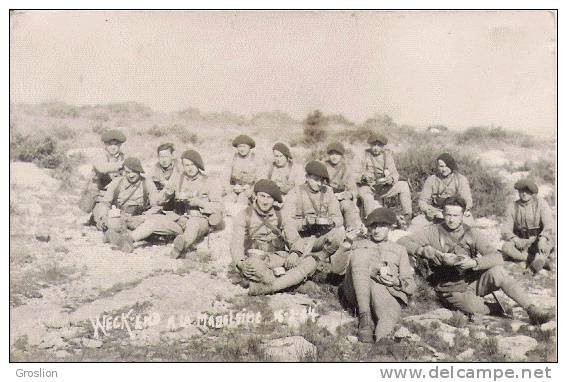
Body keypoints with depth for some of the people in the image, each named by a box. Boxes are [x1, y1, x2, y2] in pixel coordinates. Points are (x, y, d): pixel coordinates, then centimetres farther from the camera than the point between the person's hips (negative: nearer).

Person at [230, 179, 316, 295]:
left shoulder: (280, 216, 12)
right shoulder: (245, 216, 4)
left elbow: (295, 239, 7)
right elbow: (236, 244, -5)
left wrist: (295, 253, -18)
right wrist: (241, 263, -26)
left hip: (278, 259, 4)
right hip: (255, 258, -3)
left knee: (310, 262, -23)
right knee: (252, 263, -40)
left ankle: (263, 288, -34)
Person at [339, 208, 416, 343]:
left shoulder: (399, 250, 29)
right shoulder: (358, 245, 28)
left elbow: (410, 287, 19)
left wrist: (396, 282, -5)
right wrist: (377, 269, -7)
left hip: (390, 293, 1)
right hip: (357, 295, 0)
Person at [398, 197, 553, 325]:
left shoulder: (472, 233, 1)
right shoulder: (433, 232, -4)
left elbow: (497, 257, -9)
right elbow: (402, 242, -15)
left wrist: (474, 263, -29)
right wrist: (436, 254, -23)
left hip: (474, 281, 2)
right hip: (452, 289, -2)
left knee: (497, 271, -28)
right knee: (475, 307, -33)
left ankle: (533, 310, -21)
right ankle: (502, 307, -2)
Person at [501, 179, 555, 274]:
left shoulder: (541, 203, -6)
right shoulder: (512, 207, 0)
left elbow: (549, 225, -18)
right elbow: (505, 231, -7)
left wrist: (542, 239, -39)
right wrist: (516, 240, -29)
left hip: (539, 240, -2)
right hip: (521, 242, 2)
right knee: (506, 247, -29)